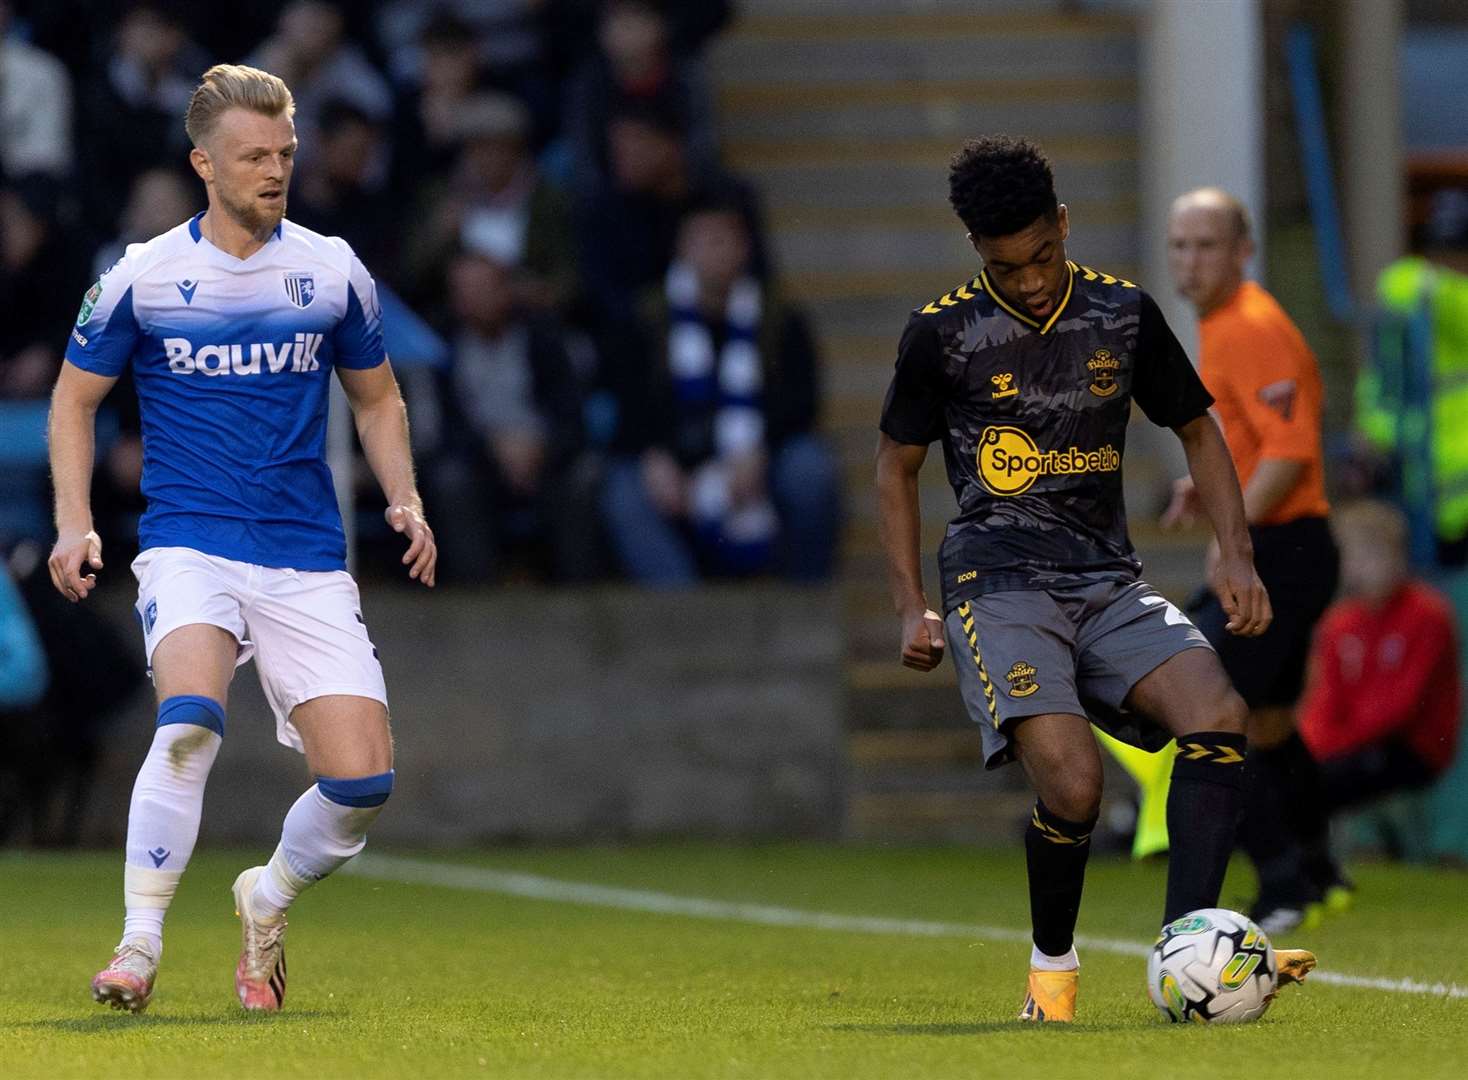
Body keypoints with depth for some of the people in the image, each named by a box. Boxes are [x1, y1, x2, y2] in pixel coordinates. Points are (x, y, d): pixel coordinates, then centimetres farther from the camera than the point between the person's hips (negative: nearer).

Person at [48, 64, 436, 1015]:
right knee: (191, 718, -31)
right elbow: (75, 399, 11)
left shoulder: (333, 272, 6)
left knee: (363, 781, -9)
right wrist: (74, 526, -2)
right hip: (190, 545, -3)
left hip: (309, 562, 3)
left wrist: (405, 499, 3)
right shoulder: (142, 277, 0)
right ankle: (140, 945, -23)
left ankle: (270, 898, 22)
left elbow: (377, 397, 20)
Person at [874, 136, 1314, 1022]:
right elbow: (897, 464, 11)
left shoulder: (1124, 314, 7)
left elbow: (1198, 429, 19)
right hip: (1000, 587, -3)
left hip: (1110, 583, 3)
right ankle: (1053, 966, 1)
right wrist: (913, 606, 3)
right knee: (1073, 784, -25)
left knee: (1218, 714, -25)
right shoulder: (945, 333, 0)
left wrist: (1236, 555, 6)